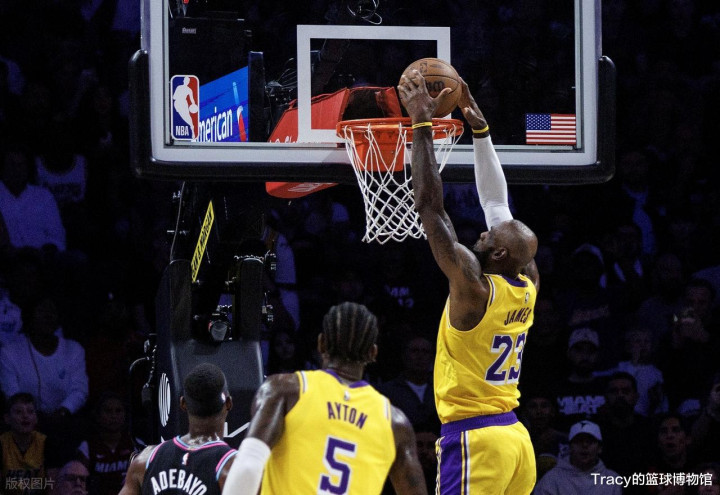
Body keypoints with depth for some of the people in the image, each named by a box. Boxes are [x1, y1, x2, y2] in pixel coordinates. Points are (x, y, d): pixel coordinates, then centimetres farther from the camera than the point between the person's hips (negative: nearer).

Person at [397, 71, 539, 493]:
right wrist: (479, 127, 18)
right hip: (515, 437, 9)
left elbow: (430, 206, -14)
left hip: (474, 438, -9)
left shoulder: (474, 287, -13)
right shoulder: (528, 286, 7)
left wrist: (422, 124, -9)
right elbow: (497, 203, 16)